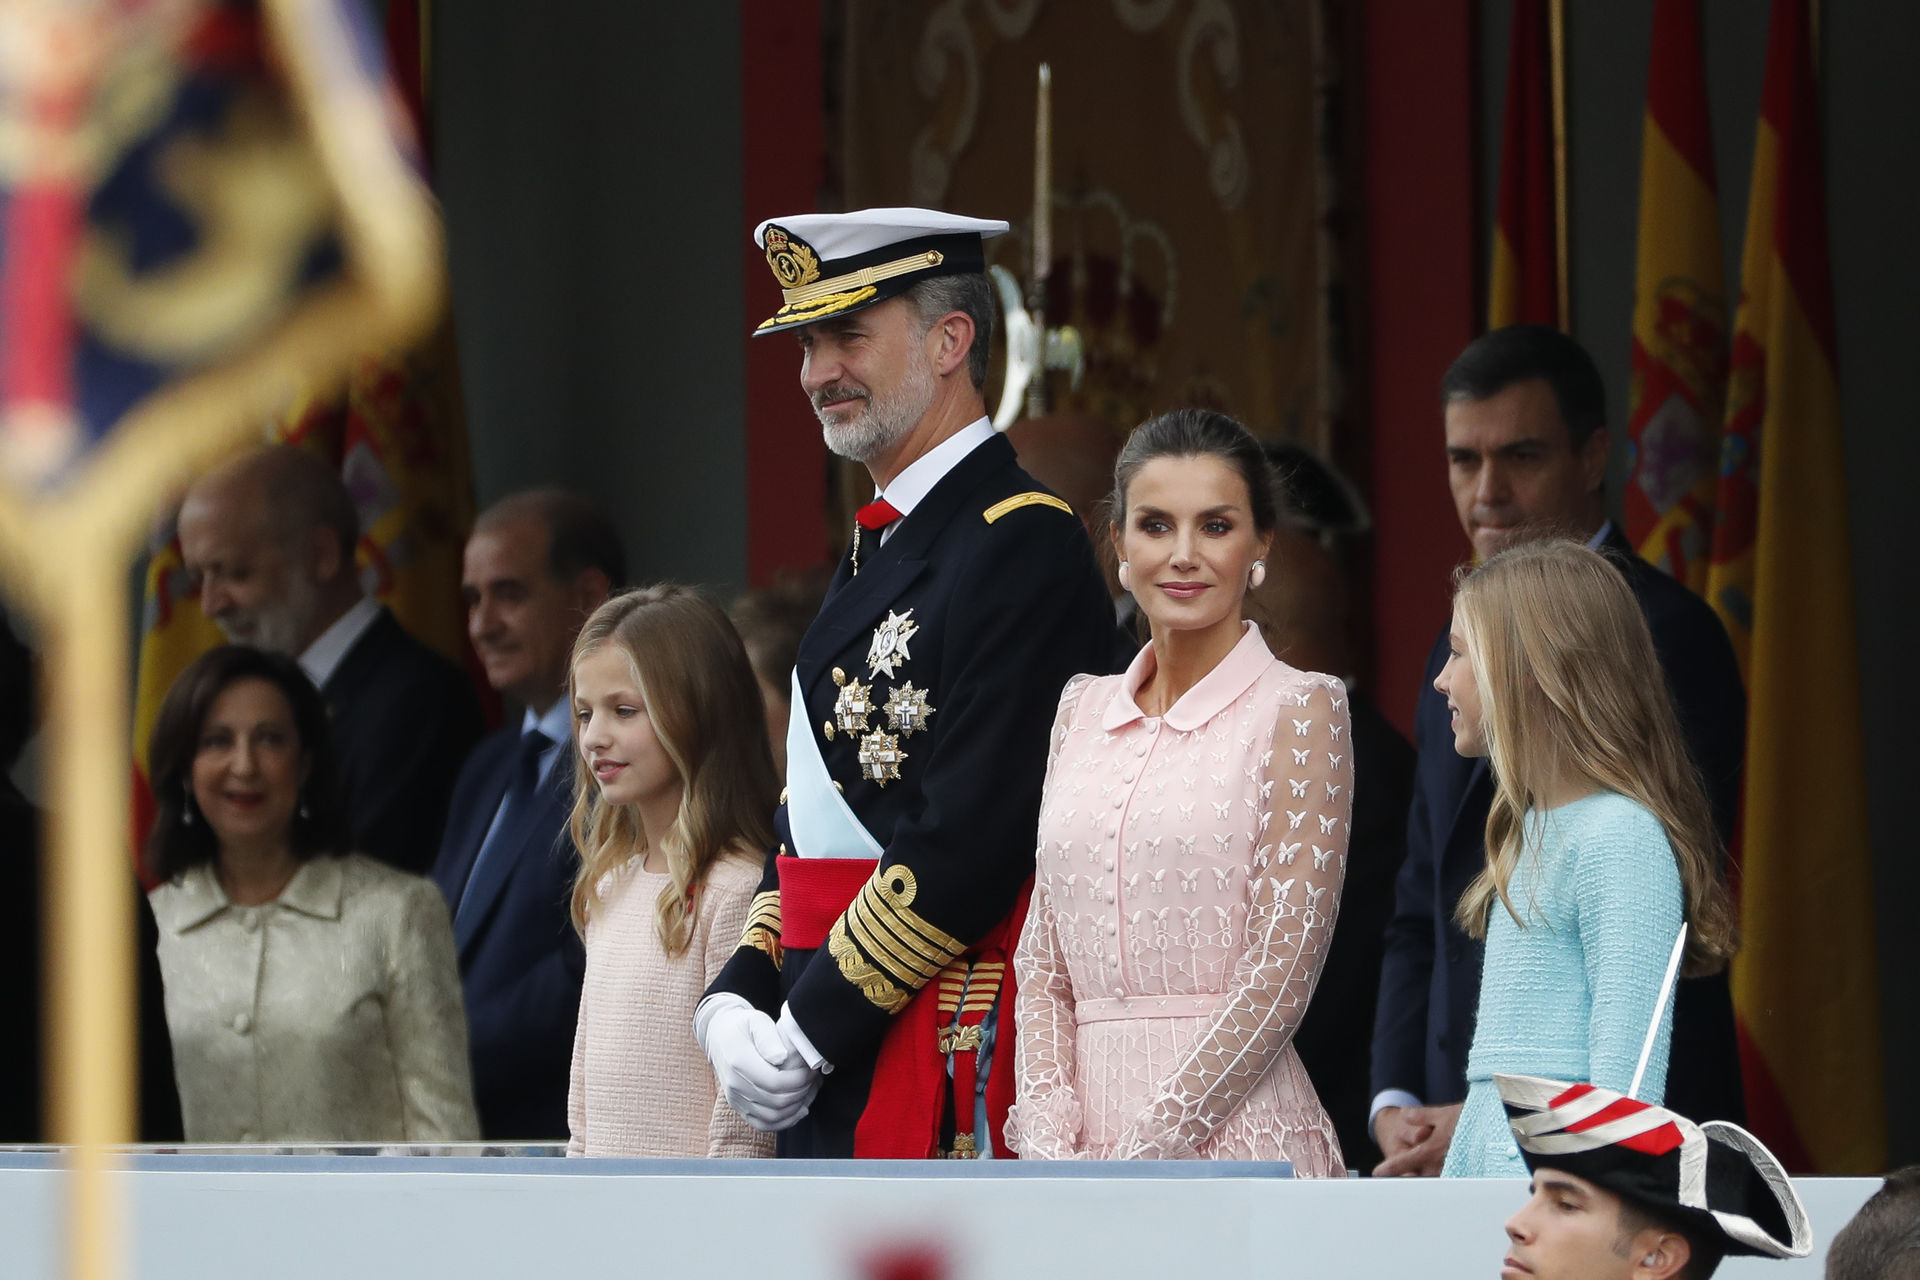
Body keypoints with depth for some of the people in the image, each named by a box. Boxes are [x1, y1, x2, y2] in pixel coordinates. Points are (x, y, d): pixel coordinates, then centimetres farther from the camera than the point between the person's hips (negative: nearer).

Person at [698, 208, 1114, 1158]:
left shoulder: (1024, 544, -11)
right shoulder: (877, 548, 19)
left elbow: (973, 838, -18)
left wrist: (806, 1033, -15)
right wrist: (736, 1002, 6)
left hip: (950, 1078, -9)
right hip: (827, 1079, 9)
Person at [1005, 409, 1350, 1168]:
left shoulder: (1298, 710, -3)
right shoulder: (1083, 711, 13)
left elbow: (1280, 976, -9)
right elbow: (1042, 962, 12)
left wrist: (1144, 1157, -13)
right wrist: (1050, 1149, -2)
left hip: (1232, 1130, -4)